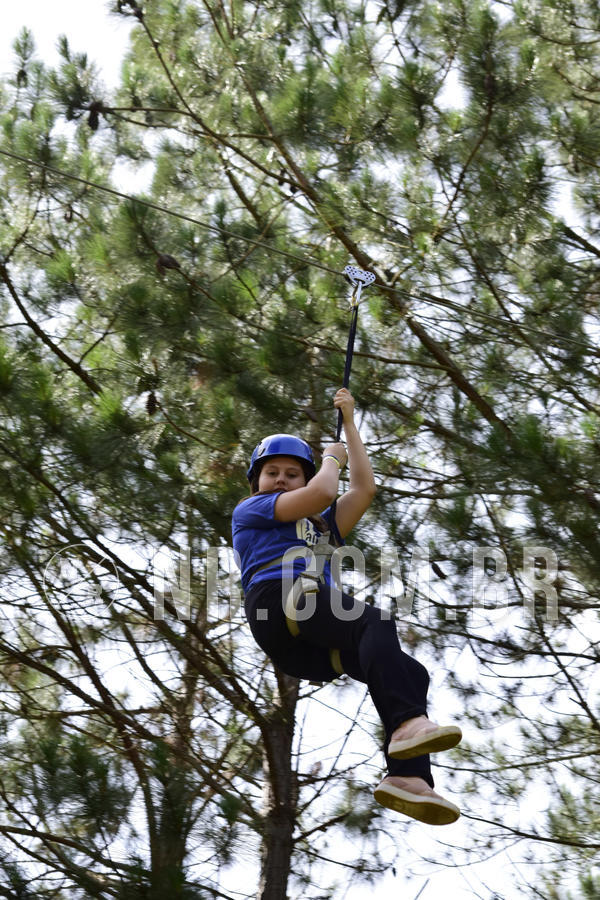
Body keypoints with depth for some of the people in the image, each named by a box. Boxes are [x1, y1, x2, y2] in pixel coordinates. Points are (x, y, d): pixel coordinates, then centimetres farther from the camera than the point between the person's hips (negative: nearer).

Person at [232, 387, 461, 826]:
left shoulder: (317, 528, 39)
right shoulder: (249, 510, 21)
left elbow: (364, 489, 33)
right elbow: (321, 493, 6)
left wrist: (349, 423, 41)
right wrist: (331, 458, 27)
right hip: (279, 600, -7)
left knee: (411, 673, -15)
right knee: (376, 623, -32)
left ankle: (407, 776, -34)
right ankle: (408, 723, -49)